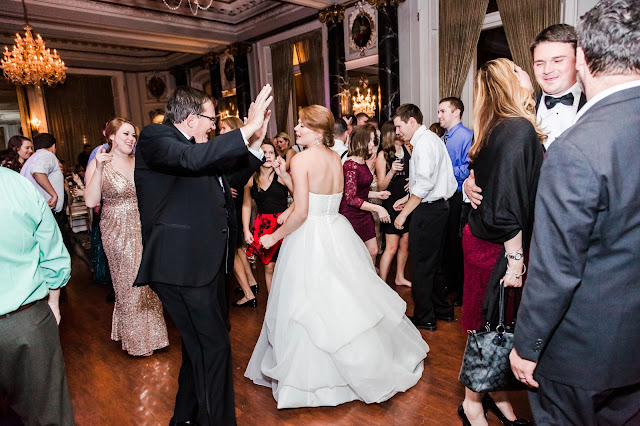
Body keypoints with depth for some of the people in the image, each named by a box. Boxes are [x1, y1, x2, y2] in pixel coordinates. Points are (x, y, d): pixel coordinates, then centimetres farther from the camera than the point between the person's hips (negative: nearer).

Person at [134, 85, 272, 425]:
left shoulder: (198, 146, 17)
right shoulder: (154, 138, -8)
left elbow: (229, 180, 26)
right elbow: (191, 158, -29)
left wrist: (255, 144, 15)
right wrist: (248, 128, -28)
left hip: (206, 263, 9)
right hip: (181, 266, -9)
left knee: (201, 345, 20)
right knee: (214, 346, -6)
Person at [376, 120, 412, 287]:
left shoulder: (408, 150, 6)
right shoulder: (383, 156, -8)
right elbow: (381, 186, -11)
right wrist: (391, 171, -26)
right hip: (391, 203, -5)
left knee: (405, 243, 14)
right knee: (391, 247, -5)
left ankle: (400, 277, 32)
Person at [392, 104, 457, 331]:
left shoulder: (424, 143, -16)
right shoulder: (430, 138, 15)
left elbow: (424, 184, -24)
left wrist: (404, 213, -20)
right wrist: (408, 197, 15)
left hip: (428, 210, -10)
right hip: (438, 206, 10)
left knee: (422, 264, 2)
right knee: (432, 262, 19)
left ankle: (424, 318, 15)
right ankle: (443, 310, 32)